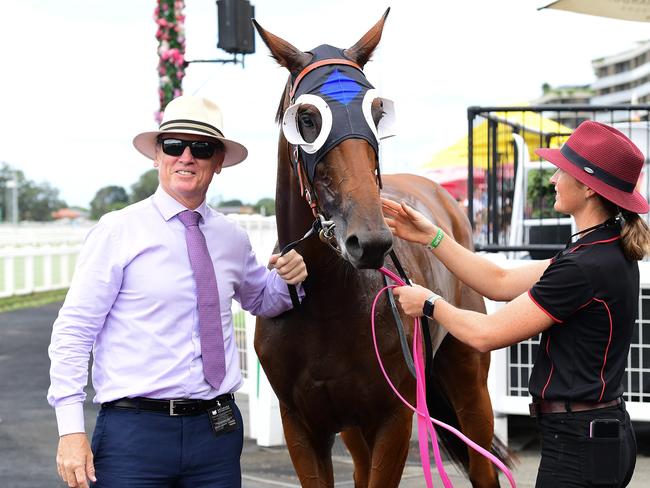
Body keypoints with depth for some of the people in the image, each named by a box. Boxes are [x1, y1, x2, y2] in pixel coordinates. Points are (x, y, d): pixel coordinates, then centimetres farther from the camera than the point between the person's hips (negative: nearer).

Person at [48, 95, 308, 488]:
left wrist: (288, 278, 5)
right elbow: (73, 332, -6)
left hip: (218, 428, 4)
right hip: (134, 429, -4)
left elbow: (260, 301, 29)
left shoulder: (233, 239, 9)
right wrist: (72, 430, -14)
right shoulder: (117, 231, -5)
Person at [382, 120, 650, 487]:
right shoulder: (607, 251, 9)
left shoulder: (587, 267, -23)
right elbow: (501, 284, 13)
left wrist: (429, 303, -1)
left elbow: (487, 334, -18)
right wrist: (432, 237, 10)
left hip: (577, 444, -10)